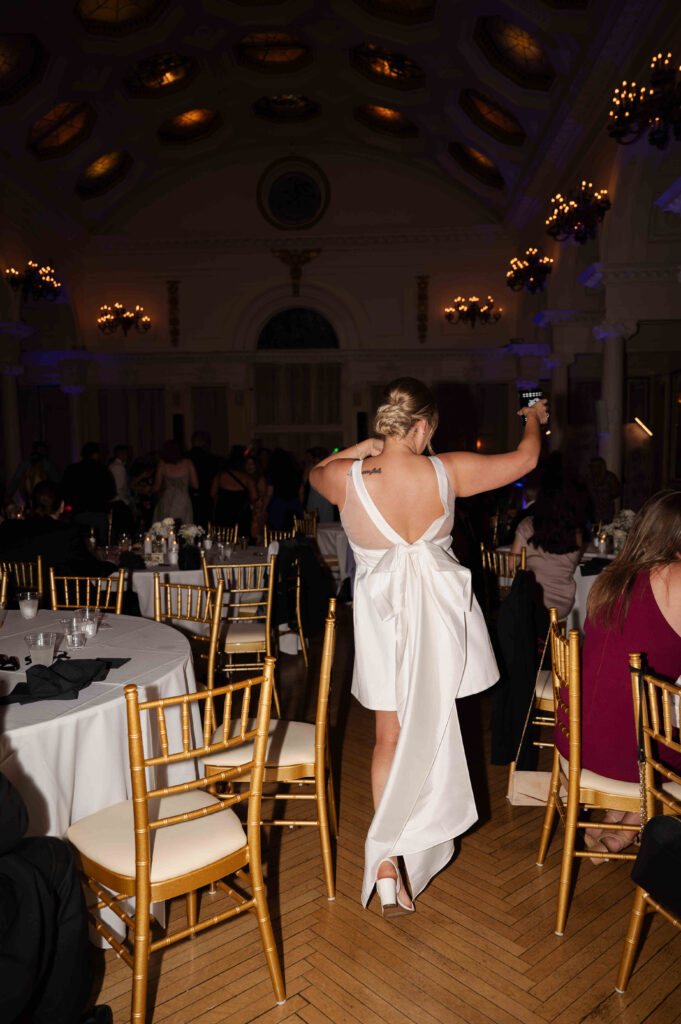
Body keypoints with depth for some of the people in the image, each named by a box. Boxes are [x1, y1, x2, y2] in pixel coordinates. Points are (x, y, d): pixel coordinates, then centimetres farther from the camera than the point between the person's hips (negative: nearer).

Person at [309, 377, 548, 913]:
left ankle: (386, 867, 13)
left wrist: (365, 446, 8)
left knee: (390, 738, 14)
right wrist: (534, 419, 21)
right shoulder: (446, 472, -15)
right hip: (440, 614, 0)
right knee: (432, 732, 20)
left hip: (383, 619, 0)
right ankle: (420, 841, 37)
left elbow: (315, 472, 12)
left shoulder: (345, 477, -15)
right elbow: (526, 458, 2)